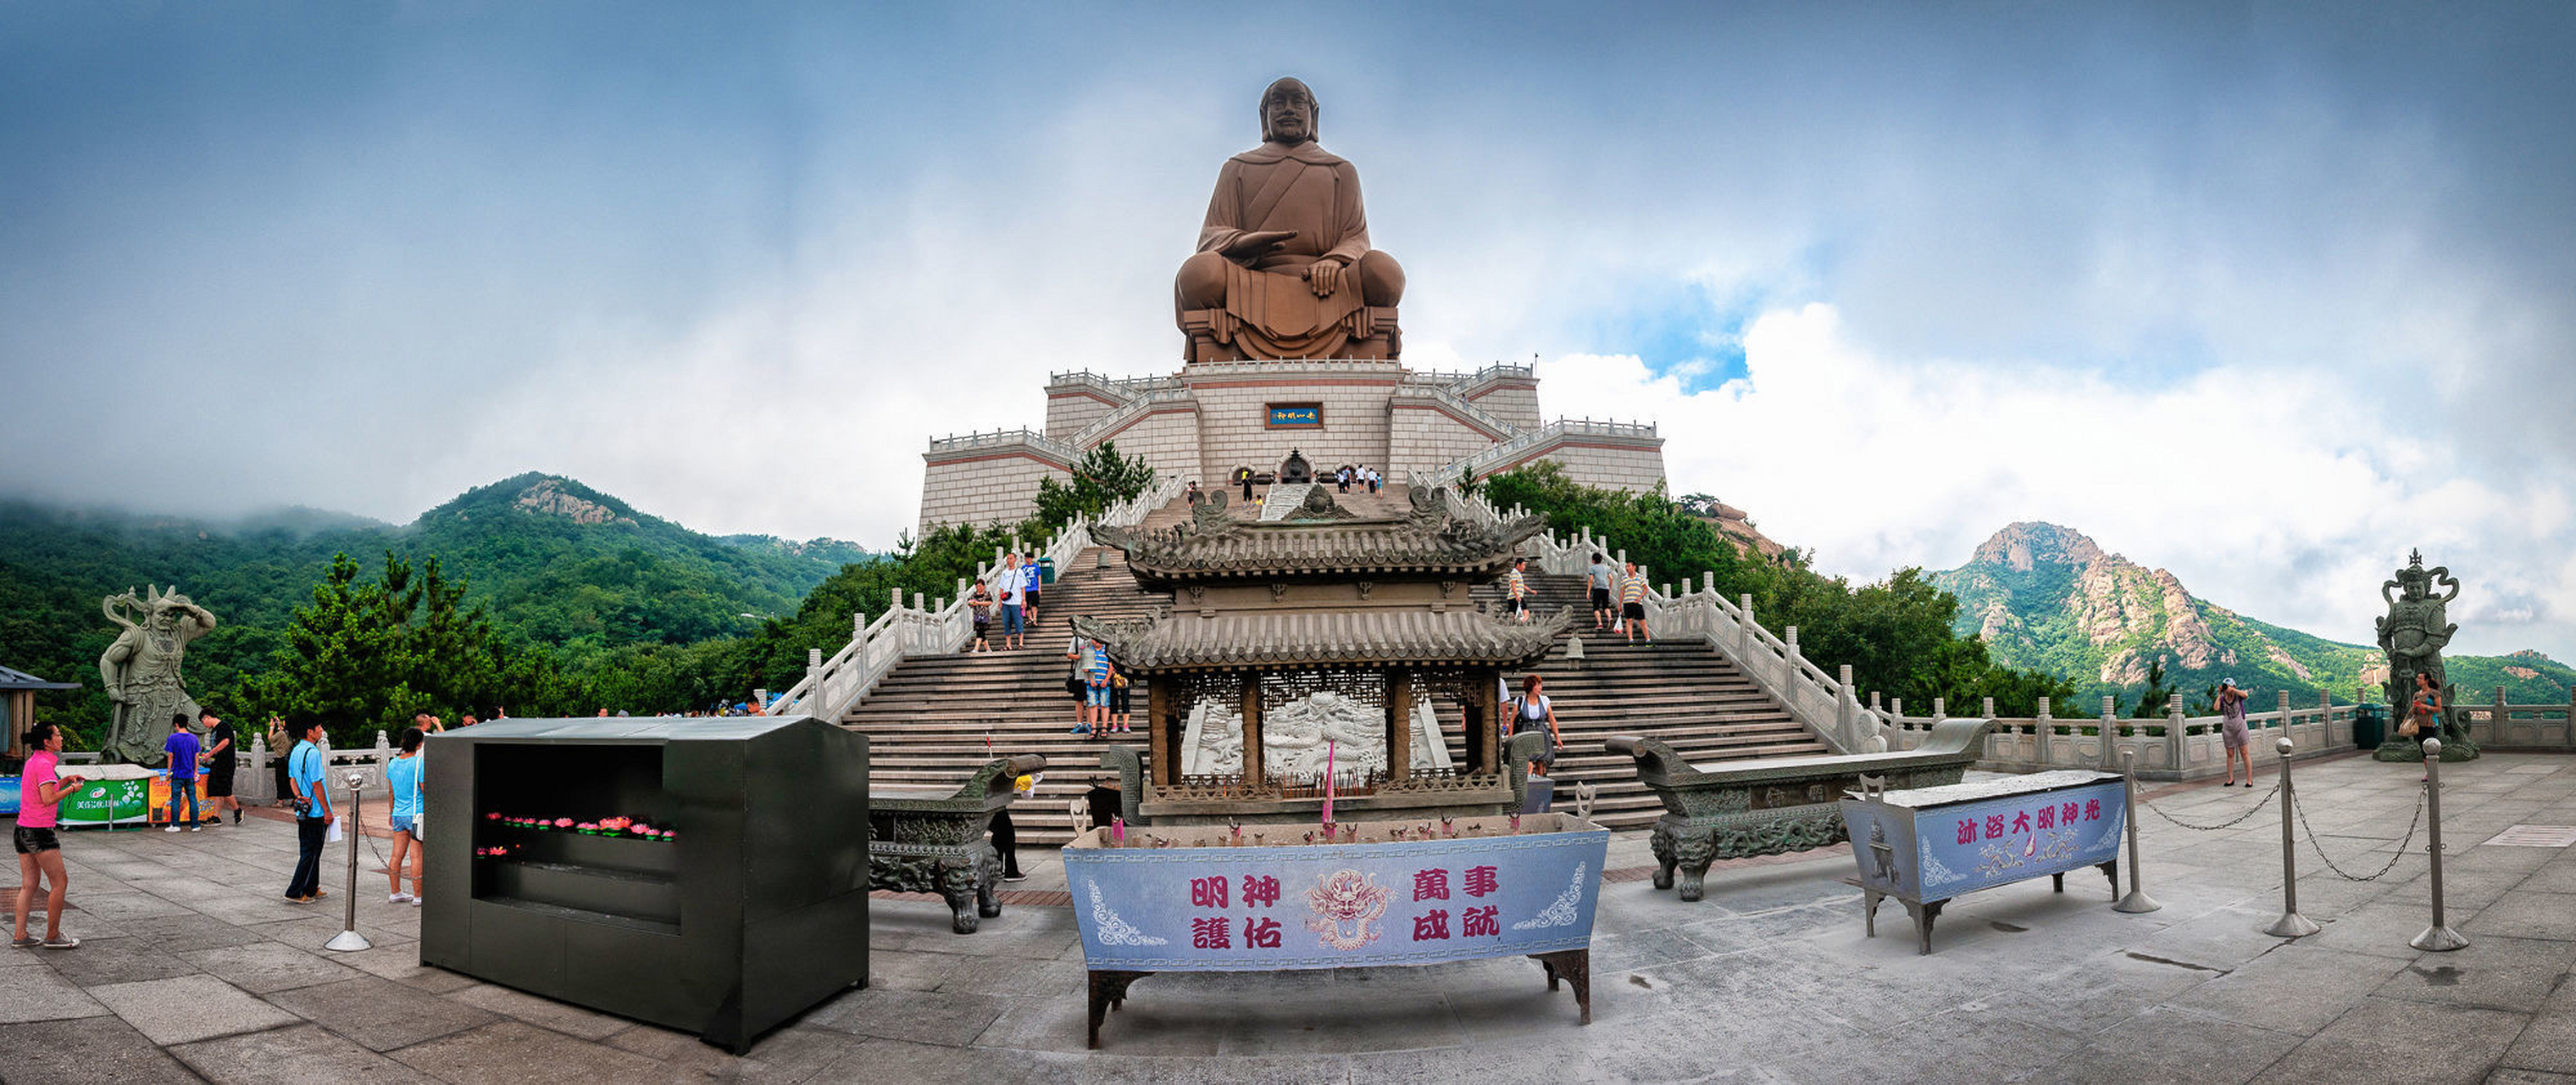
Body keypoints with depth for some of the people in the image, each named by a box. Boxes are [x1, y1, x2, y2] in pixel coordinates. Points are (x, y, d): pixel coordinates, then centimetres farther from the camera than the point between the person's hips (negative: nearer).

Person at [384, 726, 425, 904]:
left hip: (399, 815, 7)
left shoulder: (392, 763, 6)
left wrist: (392, 813, 26)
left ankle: (395, 893, 20)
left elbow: (391, 792, 15)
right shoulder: (418, 763, -14)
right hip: (416, 815, -7)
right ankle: (418, 896, 1)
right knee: (416, 856, -2)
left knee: (397, 854, 12)